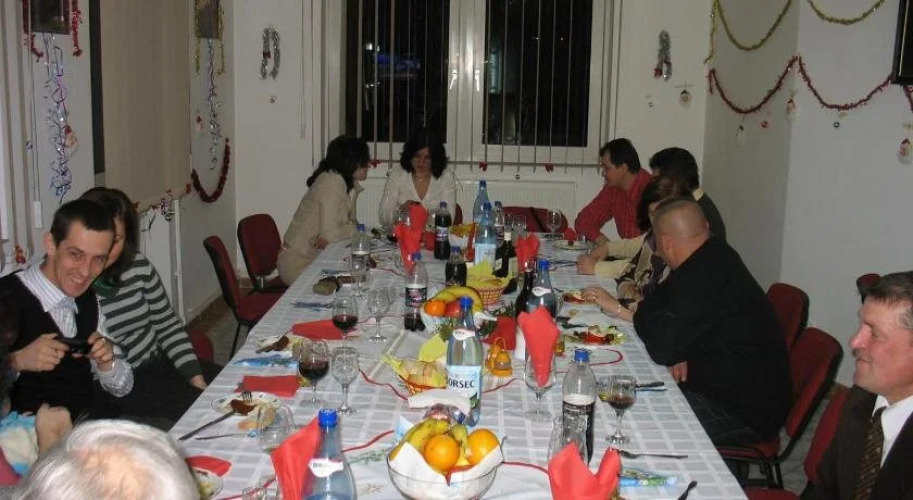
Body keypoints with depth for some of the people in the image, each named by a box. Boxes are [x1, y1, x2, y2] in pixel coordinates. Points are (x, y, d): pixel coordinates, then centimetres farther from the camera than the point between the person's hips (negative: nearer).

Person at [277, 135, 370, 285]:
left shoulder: (350, 183, 6)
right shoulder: (332, 182, -23)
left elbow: (350, 221, 6)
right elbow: (329, 233, -27)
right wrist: (355, 228, -12)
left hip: (315, 258, 8)